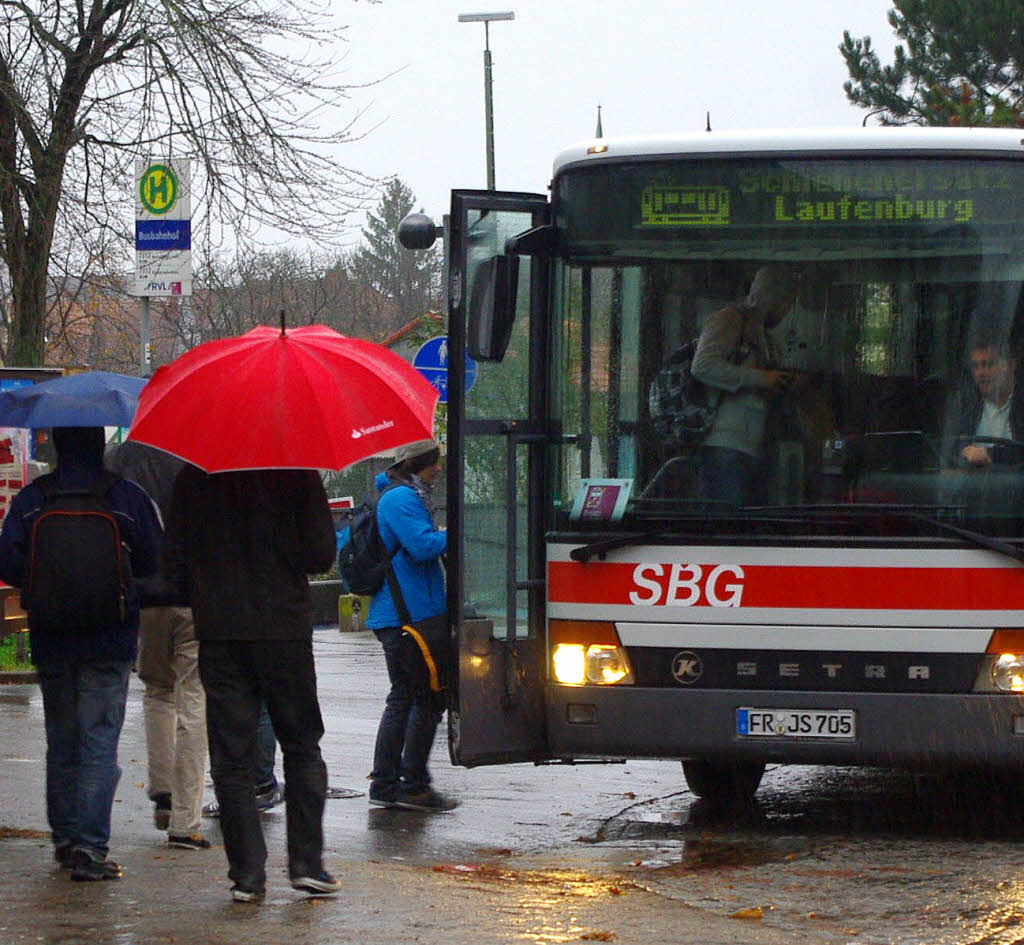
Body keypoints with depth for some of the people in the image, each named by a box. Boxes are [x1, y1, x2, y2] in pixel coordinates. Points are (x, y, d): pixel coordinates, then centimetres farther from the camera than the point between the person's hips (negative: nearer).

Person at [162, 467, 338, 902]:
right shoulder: (296, 474, -5)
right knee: (301, 748, 13)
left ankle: (247, 872, 2)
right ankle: (306, 862, 8)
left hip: (218, 636, 1)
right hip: (284, 630, -1)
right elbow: (321, 552, -7)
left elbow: (174, 560, 2)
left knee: (231, 758, 5)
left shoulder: (194, 479, 1)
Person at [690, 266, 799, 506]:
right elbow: (703, 366, -17)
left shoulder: (763, 336, 28)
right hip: (724, 448, -9)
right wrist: (760, 379, -14)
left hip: (752, 449, 9)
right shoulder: (729, 319, -1)